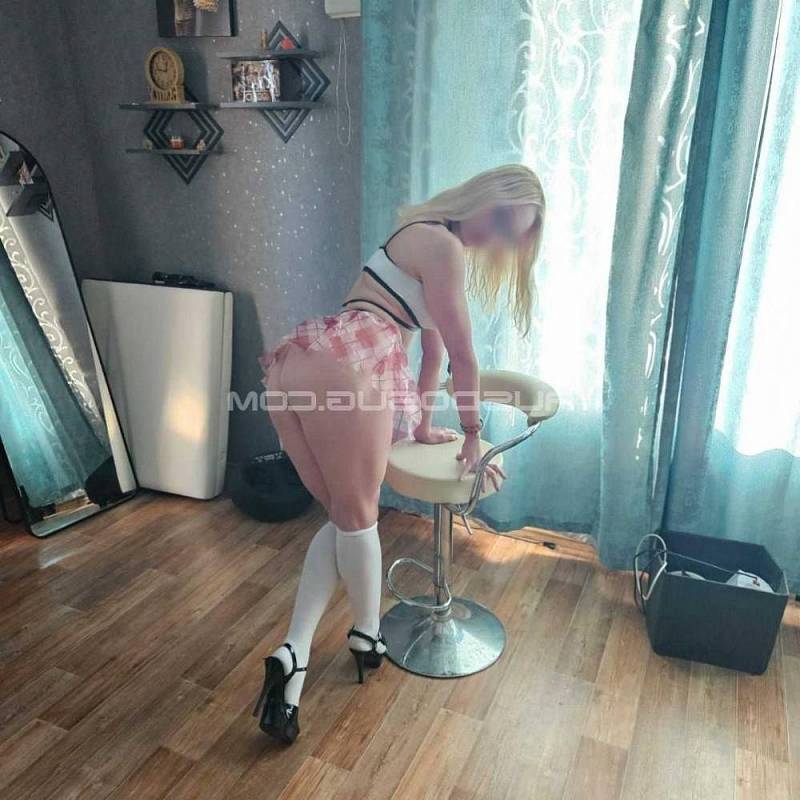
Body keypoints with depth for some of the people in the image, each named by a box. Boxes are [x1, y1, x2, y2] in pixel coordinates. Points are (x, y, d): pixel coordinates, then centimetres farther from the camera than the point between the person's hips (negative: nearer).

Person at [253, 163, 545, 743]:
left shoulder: (430, 240, 30)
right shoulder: (443, 245, 0)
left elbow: (432, 347, 33)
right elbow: (462, 355, 3)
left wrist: (423, 424, 39)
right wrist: (473, 433, 15)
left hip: (292, 366, 10)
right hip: (345, 369, -9)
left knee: (345, 516, 14)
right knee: (358, 515, 8)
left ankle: (293, 654, 7)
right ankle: (368, 634, 29)